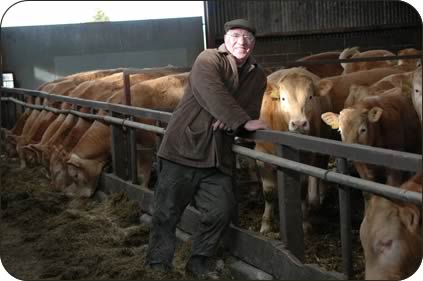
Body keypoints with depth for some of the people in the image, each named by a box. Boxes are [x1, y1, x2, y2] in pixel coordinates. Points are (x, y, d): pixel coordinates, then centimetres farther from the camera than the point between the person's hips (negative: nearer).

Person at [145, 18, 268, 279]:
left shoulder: (258, 76, 13)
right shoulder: (208, 60, -6)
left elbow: (251, 111, 7)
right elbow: (215, 96, -21)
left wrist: (230, 122, -14)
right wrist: (244, 121, -27)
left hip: (218, 156, 5)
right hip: (183, 147, -5)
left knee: (223, 210, 1)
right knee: (167, 212, 2)